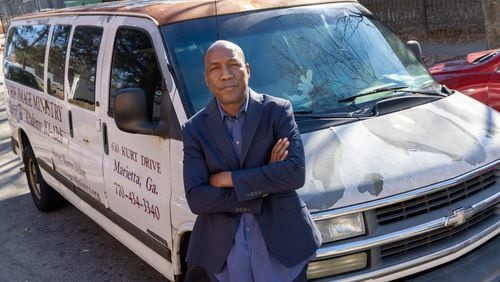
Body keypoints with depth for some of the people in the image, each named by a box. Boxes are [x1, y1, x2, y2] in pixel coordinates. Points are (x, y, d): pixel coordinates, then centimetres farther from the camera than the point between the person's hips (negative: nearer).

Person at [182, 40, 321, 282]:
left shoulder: (277, 111, -5)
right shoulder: (196, 128, -2)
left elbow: (296, 173, -17)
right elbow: (196, 199, -11)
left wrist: (230, 179, -16)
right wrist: (264, 184, -15)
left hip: (282, 244, -1)